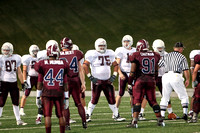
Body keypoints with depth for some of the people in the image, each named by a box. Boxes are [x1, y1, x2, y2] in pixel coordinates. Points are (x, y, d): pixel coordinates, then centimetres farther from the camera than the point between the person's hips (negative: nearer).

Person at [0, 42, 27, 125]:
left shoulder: (16, 58, 6)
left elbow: (19, 72, 14)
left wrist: (22, 83, 13)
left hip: (14, 82, 4)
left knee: (16, 102, 10)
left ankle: (18, 120, 18)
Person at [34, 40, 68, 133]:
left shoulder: (43, 64, -5)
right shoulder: (63, 64, 1)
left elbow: (40, 83, -1)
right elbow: (65, 83, 5)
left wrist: (38, 97, 5)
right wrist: (66, 97, 12)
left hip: (47, 93, -2)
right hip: (59, 93, 2)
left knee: (47, 115, -1)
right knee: (60, 115, 12)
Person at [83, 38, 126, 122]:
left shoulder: (110, 54, 9)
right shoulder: (92, 54, -6)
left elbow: (115, 65, 18)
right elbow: (85, 65, -8)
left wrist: (114, 76, 5)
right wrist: (90, 77, -12)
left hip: (107, 80, 4)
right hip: (96, 80, -4)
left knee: (112, 99, 4)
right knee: (94, 100, -5)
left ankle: (116, 116, 13)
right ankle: (88, 116, 6)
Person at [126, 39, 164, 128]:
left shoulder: (136, 56, -4)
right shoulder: (155, 56, 9)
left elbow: (133, 72, -5)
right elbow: (156, 71, 15)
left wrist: (129, 83, 2)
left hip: (140, 80, -4)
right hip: (151, 80, 4)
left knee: (137, 101, -3)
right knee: (153, 101, 13)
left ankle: (134, 121, -10)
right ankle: (160, 121, 14)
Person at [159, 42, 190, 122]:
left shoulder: (166, 56, 15)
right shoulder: (182, 57, 5)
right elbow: (186, 71, 1)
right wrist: (187, 80, 17)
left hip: (166, 76, 4)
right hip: (176, 76, -4)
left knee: (165, 98, 14)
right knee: (184, 96, 8)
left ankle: (161, 115, 8)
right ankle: (185, 113, -3)